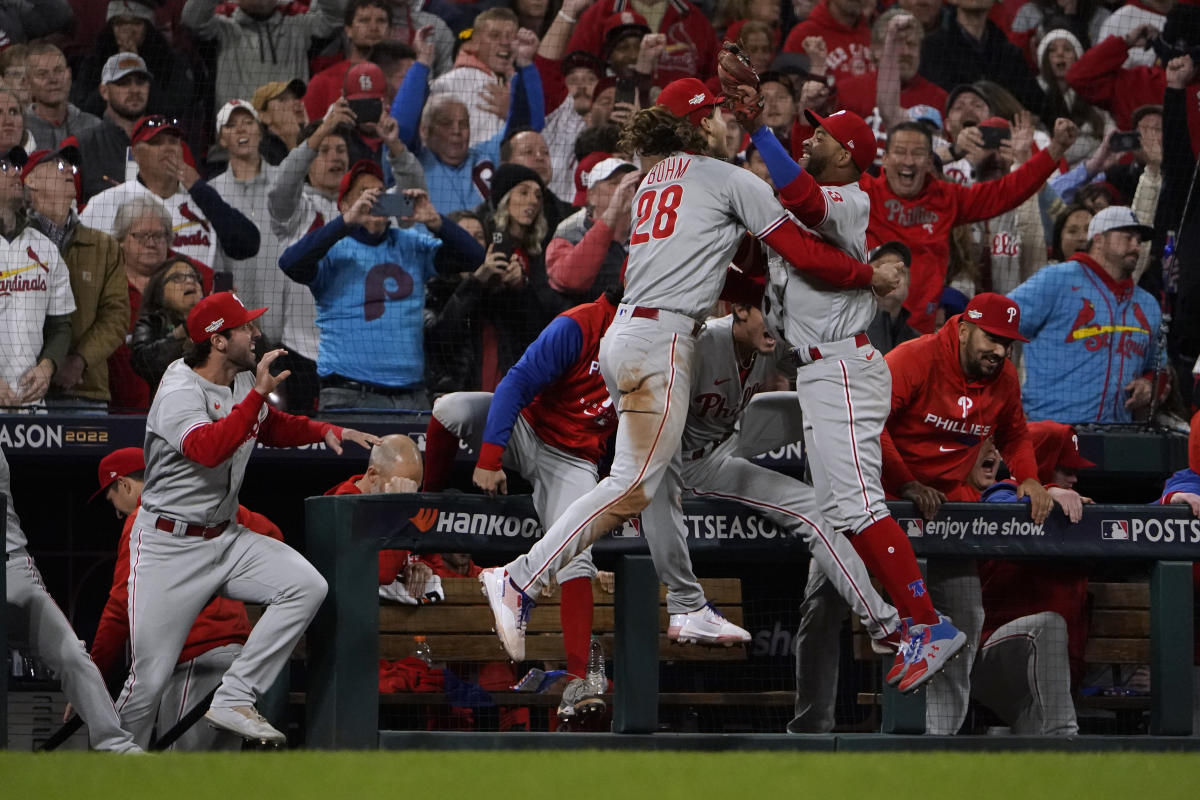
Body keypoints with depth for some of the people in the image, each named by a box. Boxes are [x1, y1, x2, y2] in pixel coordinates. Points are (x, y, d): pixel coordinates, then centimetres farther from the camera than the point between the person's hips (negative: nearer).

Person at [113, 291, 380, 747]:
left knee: (307, 585, -15)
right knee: (150, 676, -8)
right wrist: (258, 394, -40)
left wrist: (326, 431, 11)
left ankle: (233, 700, -12)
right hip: (169, 544, -7)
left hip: (226, 538, 7)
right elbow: (209, 449, -38)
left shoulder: (244, 382, 6)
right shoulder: (180, 393, -19)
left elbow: (271, 427, 27)